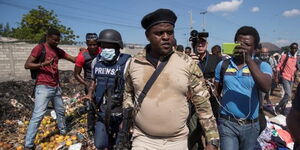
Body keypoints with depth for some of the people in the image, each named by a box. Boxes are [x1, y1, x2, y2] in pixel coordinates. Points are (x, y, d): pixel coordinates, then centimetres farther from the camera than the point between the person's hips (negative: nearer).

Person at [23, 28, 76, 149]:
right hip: (43, 87, -7)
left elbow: (73, 59, 14)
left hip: (56, 87, 7)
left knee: (60, 111, 18)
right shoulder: (39, 48, -7)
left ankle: (63, 131, 37)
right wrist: (43, 64, -25)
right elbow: (27, 65, -11)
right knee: (38, 115, -8)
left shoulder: (58, 51, 12)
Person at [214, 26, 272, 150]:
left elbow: (266, 87, -24)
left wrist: (248, 59, -30)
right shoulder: (223, 65, 2)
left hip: (251, 125, 1)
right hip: (227, 123, 0)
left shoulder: (262, 66, -3)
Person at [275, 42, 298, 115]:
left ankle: (282, 109, 22)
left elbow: (295, 67, 20)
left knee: (287, 95, 10)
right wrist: (277, 77, -13)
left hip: (292, 79, 6)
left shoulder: (296, 57, 9)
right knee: (288, 95, -15)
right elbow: (278, 67, -8)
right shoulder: (284, 56, -9)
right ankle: (277, 107, 1)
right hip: (285, 78, -6)